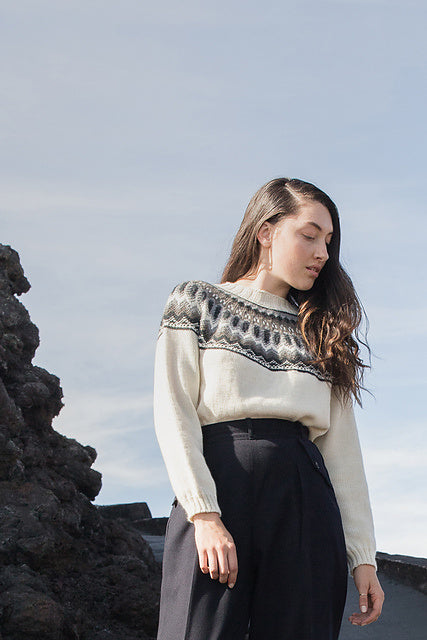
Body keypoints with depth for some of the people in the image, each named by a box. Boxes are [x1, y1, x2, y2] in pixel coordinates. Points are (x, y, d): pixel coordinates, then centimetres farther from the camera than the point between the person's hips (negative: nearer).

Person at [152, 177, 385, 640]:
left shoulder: (321, 331, 22)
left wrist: (362, 554, 7)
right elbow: (173, 413, 0)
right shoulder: (196, 302, 11)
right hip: (220, 487, -3)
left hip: (307, 499, 4)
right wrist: (203, 513, -14)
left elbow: (342, 445, 15)